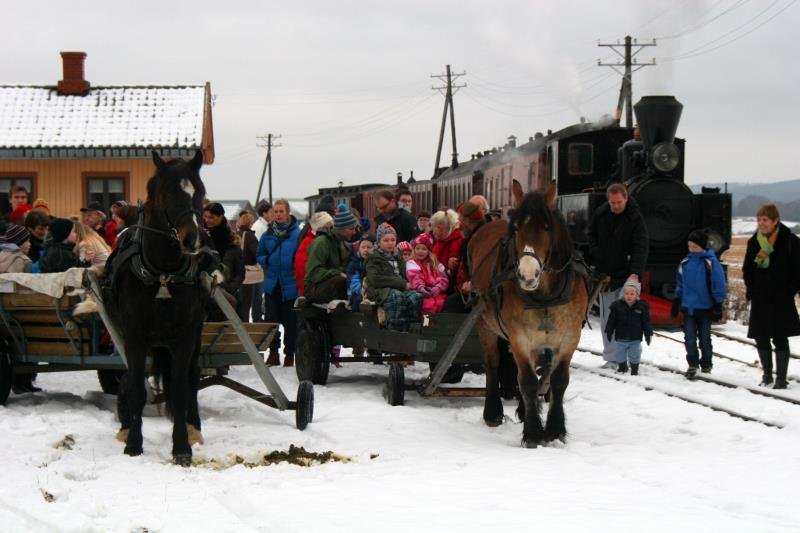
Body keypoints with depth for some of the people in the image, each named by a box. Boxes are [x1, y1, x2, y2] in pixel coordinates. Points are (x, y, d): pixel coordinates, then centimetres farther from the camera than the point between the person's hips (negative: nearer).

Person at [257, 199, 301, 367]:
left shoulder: (297, 234, -5)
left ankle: (289, 354, 14)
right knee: (270, 318, 1)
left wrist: (294, 266, -16)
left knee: (290, 321, 4)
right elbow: (259, 255, 18)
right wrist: (267, 261, 0)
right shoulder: (267, 235, 8)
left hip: (290, 285, -3)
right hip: (272, 284, 3)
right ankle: (273, 352, 11)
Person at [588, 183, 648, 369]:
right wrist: (595, 253, 4)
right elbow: (592, 234, 21)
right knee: (607, 319, 7)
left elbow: (640, 248, -19)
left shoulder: (635, 218, -12)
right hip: (604, 275, 5)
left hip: (626, 277, -5)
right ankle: (611, 358, 12)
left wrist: (635, 273, -32)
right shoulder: (600, 214, 2)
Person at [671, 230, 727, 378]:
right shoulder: (685, 263, 5)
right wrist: (676, 302, 14)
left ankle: (706, 364, 21)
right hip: (688, 308, 3)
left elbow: (718, 284, -8)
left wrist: (718, 305, -9)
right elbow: (680, 284, 15)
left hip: (704, 308, -3)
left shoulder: (710, 262, -10)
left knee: (704, 339, 8)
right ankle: (692, 364, 8)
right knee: (689, 338, 0)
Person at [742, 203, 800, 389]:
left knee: (780, 339, -4)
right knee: (761, 338, 7)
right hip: (760, 300, 5)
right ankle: (767, 374, 22)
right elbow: (747, 269, 16)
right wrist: (751, 292, 7)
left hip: (781, 300, -5)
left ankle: (781, 378, 2)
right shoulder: (754, 242, 6)